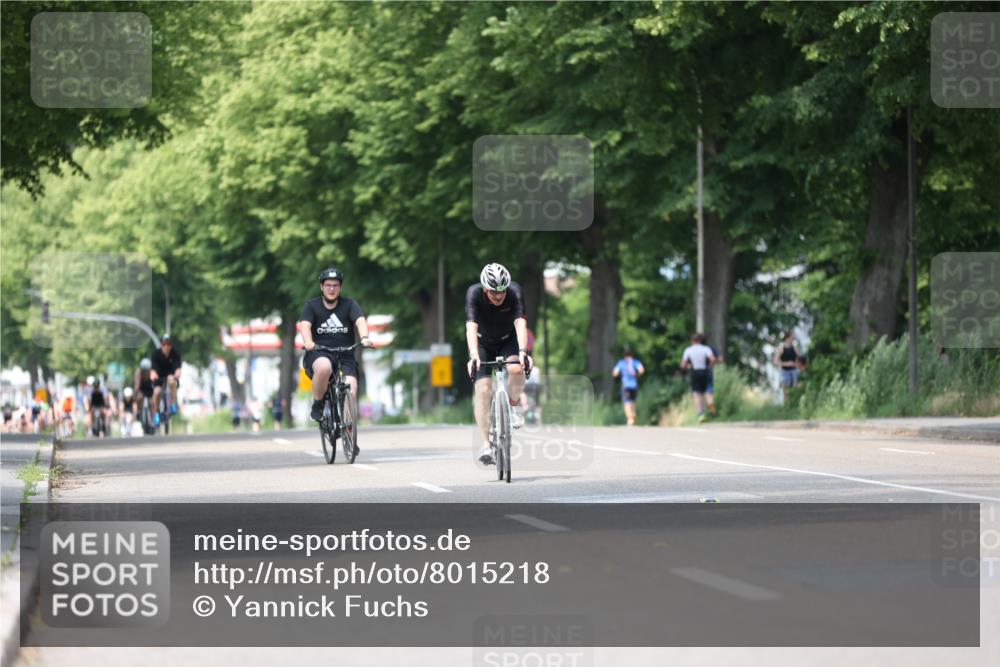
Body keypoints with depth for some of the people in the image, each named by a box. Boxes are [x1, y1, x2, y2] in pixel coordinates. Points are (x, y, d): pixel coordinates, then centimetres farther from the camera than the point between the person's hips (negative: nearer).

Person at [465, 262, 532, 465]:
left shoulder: (515, 292, -27)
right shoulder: (474, 293, -28)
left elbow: (520, 323, -38)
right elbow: (471, 327, -38)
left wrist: (523, 352, -54)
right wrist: (473, 355, -53)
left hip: (508, 341, 0)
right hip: (483, 343, 0)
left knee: (516, 369, -31)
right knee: (483, 389, -17)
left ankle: (514, 404, -2)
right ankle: (486, 444, -10)